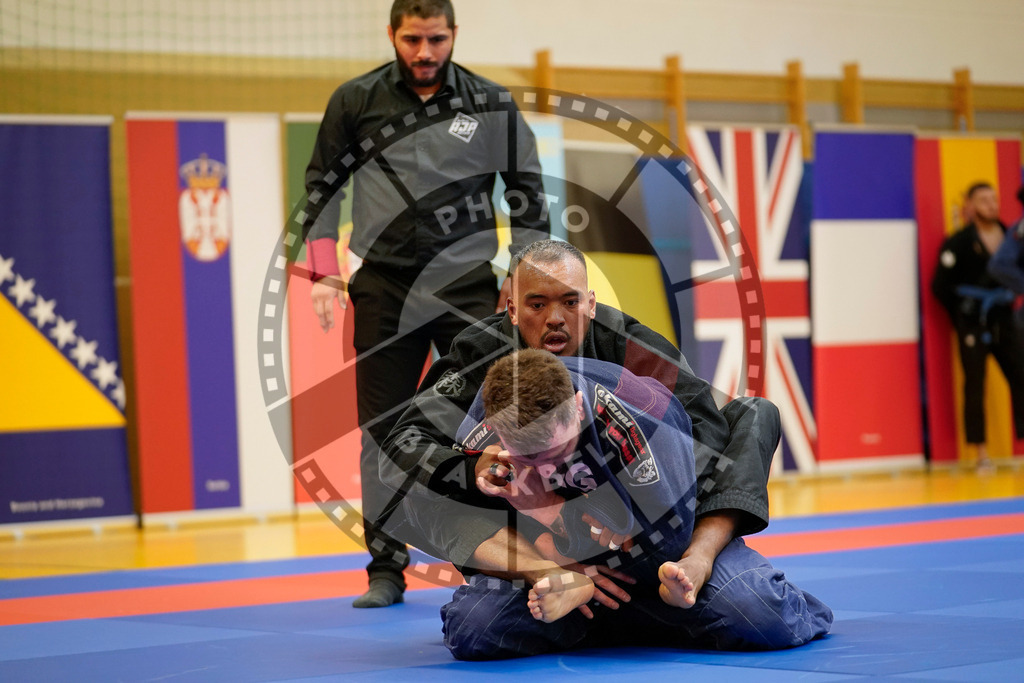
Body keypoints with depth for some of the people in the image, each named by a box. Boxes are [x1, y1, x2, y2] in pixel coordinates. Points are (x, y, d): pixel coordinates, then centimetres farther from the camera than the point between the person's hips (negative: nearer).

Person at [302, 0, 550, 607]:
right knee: (382, 427, 3)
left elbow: (527, 193, 7)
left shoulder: (492, 105, 2)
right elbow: (322, 183, 9)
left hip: (468, 284, 0)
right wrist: (325, 272, 1)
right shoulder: (356, 101, 2)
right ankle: (386, 569, 12)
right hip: (385, 289, 1)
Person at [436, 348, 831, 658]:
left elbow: (662, 542, -28)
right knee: (472, 629, -23)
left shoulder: (642, 414, -36)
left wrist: (545, 509, -30)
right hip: (572, 566, 3)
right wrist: (551, 574, -28)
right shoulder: (476, 438, -25)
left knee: (762, 620, -29)